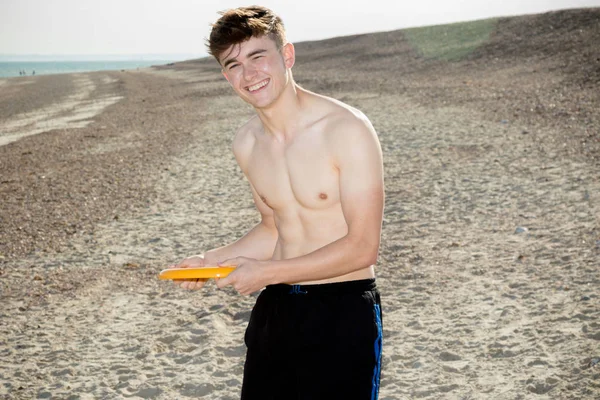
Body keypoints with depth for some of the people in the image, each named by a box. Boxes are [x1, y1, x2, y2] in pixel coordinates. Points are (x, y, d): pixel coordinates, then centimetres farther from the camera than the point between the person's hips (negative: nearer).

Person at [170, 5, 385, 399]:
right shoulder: (247, 144, 4)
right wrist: (209, 261, 3)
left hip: (344, 313, -6)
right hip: (276, 309, 6)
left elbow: (362, 247, -17)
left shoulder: (347, 130, -16)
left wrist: (267, 272, -16)